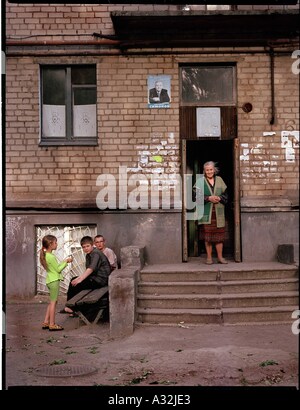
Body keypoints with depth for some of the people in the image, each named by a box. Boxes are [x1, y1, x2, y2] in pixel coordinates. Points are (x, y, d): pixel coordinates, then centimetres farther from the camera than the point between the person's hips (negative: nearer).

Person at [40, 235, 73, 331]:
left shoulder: (46, 255, 11)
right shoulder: (51, 256, -19)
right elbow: (58, 269, -14)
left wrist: (65, 261, 12)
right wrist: (66, 261, -6)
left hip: (50, 280, 10)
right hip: (54, 280, -10)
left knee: (52, 302, 16)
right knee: (53, 302, -4)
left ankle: (46, 322, 19)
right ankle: (52, 325, 1)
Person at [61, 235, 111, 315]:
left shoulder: (96, 253, -16)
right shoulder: (88, 255, 14)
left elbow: (91, 269, -29)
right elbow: (87, 270, 10)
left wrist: (80, 279, -35)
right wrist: (79, 277, -6)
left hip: (100, 280, -10)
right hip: (94, 277, 10)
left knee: (76, 285, -15)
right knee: (73, 280, 10)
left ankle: (70, 308, 3)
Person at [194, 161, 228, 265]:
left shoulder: (219, 180, 10)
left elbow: (225, 195, 10)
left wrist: (219, 198, -10)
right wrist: (208, 198, -16)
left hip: (218, 213, 2)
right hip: (206, 213, -2)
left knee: (219, 235, 5)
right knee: (207, 236, 1)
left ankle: (220, 257, 14)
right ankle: (209, 257, 10)